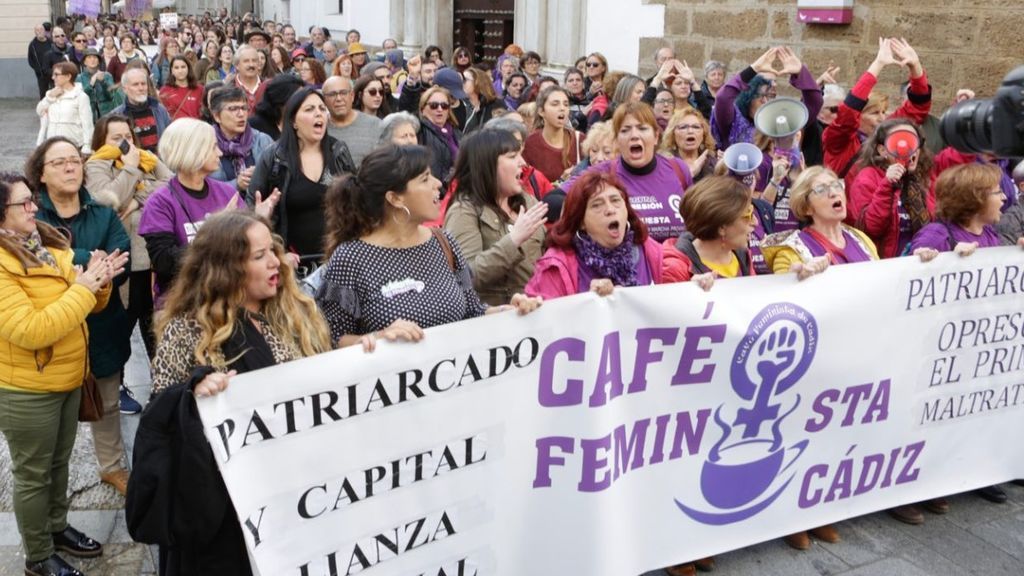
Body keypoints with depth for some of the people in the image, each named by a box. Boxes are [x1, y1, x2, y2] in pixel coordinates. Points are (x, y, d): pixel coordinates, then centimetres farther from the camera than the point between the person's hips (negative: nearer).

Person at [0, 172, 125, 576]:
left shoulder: (48, 244, 4)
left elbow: (84, 307, 12)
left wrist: (99, 282, -10)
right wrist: (81, 288, -26)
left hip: (69, 378, 8)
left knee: (59, 462, 23)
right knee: (33, 473, 9)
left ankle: (57, 528, 42)